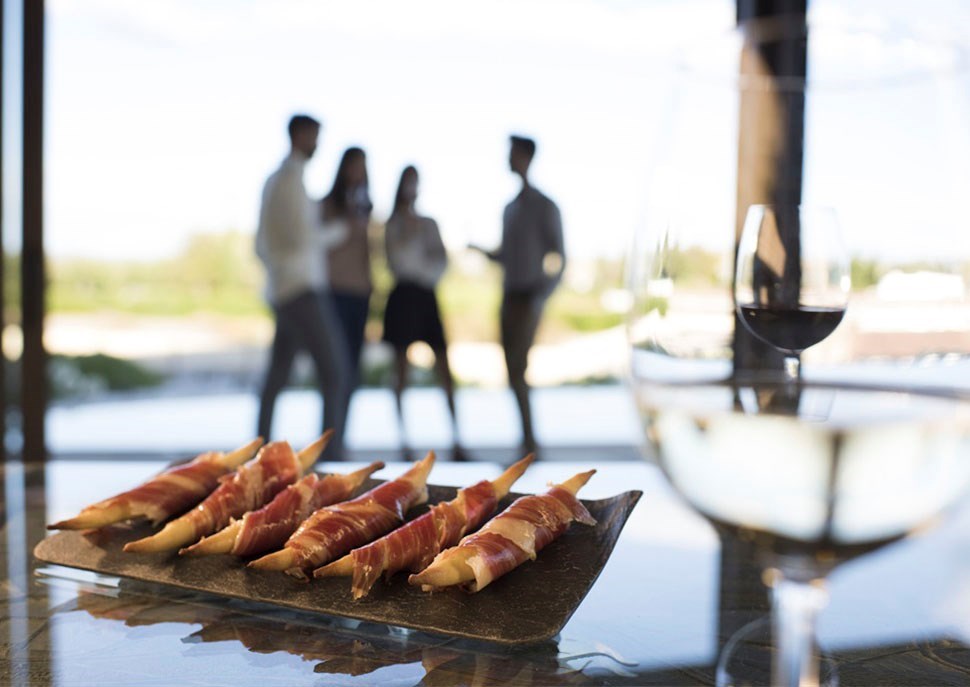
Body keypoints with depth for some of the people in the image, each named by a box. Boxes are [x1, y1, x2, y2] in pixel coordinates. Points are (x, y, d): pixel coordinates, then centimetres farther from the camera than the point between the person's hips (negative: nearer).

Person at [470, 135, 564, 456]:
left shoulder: (544, 207, -5)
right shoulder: (510, 208, 17)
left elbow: (558, 260, -8)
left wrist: (538, 299, -16)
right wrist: (480, 249, 5)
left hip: (528, 297, -7)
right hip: (509, 296, 7)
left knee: (517, 371, -13)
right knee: (513, 372, 6)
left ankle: (530, 443, -8)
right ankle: (527, 439, 14)